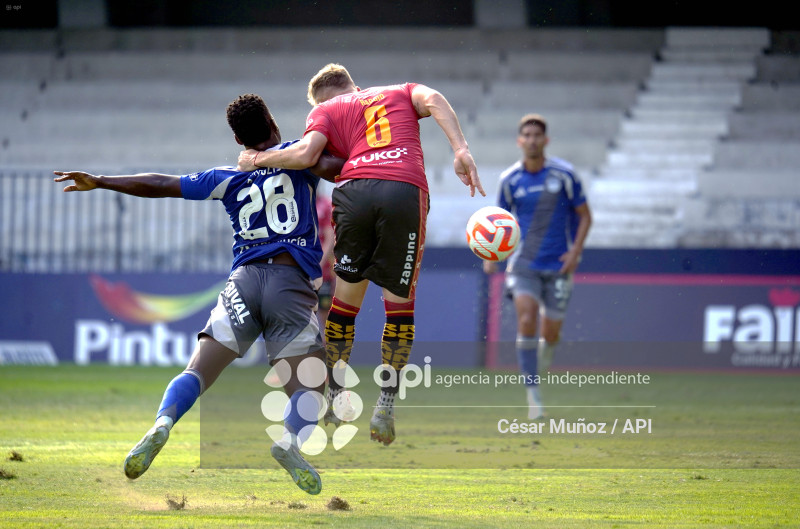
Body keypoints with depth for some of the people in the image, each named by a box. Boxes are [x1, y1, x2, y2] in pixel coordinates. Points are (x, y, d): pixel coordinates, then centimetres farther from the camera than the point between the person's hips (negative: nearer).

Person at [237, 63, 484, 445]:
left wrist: (257, 160, 19)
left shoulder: (326, 110, 24)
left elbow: (306, 154, 4)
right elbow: (433, 100, 8)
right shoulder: (401, 94, 31)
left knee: (346, 295, 15)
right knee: (400, 303, 10)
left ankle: (334, 399, 21)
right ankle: (385, 406, 4)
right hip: (406, 191, 0)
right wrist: (461, 151, -2)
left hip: (355, 191, 0)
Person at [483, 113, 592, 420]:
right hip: (524, 264, 0)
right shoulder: (509, 179, 0)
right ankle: (533, 395, -15)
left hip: (558, 265, 0)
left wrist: (575, 251, -12)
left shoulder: (564, 174, -6)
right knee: (526, 321, -20)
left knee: (550, 334, 2)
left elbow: (584, 216, 2)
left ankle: (545, 357, 41)